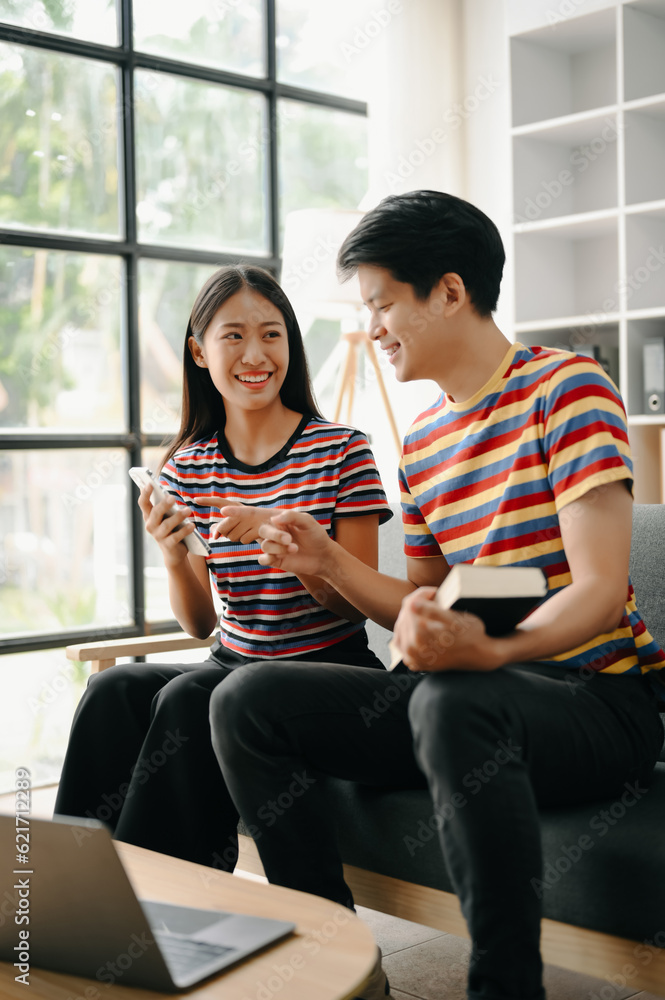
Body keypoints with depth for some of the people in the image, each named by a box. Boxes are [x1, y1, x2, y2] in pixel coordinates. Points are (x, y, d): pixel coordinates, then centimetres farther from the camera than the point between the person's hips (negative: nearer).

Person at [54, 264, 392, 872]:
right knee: (114, 690, -24)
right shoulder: (190, 468, 6)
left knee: (186, 700, -30)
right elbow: (200, 623, 8)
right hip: (235, 662, 4)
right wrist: (174, 559, -13)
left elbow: (357, 603, -7)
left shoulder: (341, 451, -6)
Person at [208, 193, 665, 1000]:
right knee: (244, 703, -5)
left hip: (598, 697, -7)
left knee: (450, 703, -41)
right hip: (469, 691, 7)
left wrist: (485, 650, -36)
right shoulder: (423, 440, 15)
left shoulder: (566, 388, -8)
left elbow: (600, 591, -18)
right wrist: (328, 563, 1)